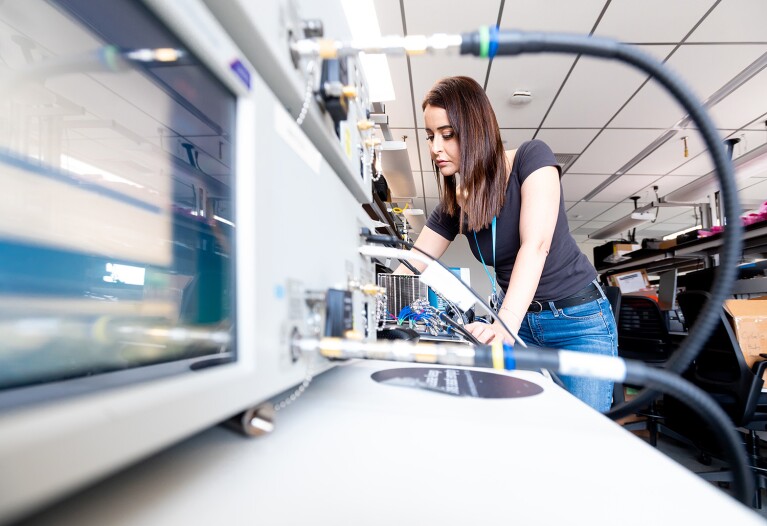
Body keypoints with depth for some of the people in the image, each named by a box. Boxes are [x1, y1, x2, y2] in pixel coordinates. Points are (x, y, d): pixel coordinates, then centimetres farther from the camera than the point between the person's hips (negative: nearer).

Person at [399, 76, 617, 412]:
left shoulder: (530, 158, -16)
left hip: (579, 319, -4)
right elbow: (408, 270, -4)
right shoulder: (452, 205, -3)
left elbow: (535, 245, -30)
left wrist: (506, 323, -43)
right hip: (521, 322, 4)